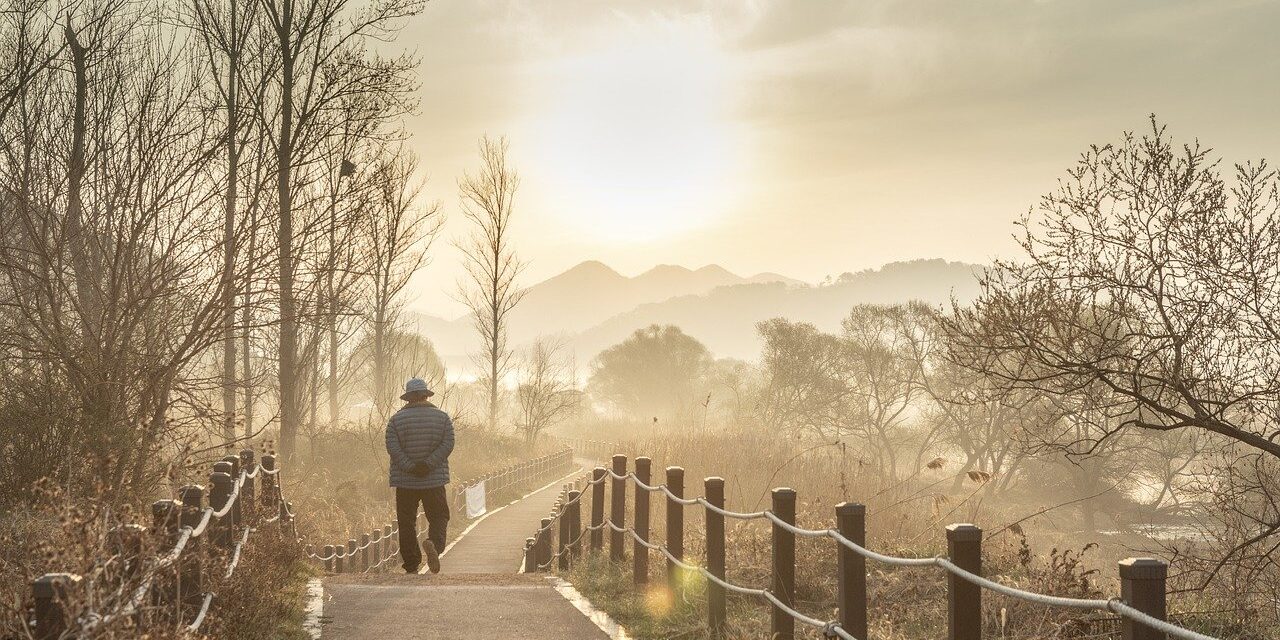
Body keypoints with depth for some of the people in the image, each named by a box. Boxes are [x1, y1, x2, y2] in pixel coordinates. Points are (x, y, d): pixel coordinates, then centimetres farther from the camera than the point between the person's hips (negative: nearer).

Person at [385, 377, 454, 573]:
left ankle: (411, 567, 7)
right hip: (434, 480, 0)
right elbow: (447, 445, -7)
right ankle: (434, 543, -25)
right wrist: (428, 464, -14)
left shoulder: (396, 419, 2)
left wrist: (410, 467, -16)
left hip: (405, 481, 0)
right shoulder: (442, 417, 5)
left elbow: (393, 447, -10)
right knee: (439, 517, 7)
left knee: (407, 523, 7)